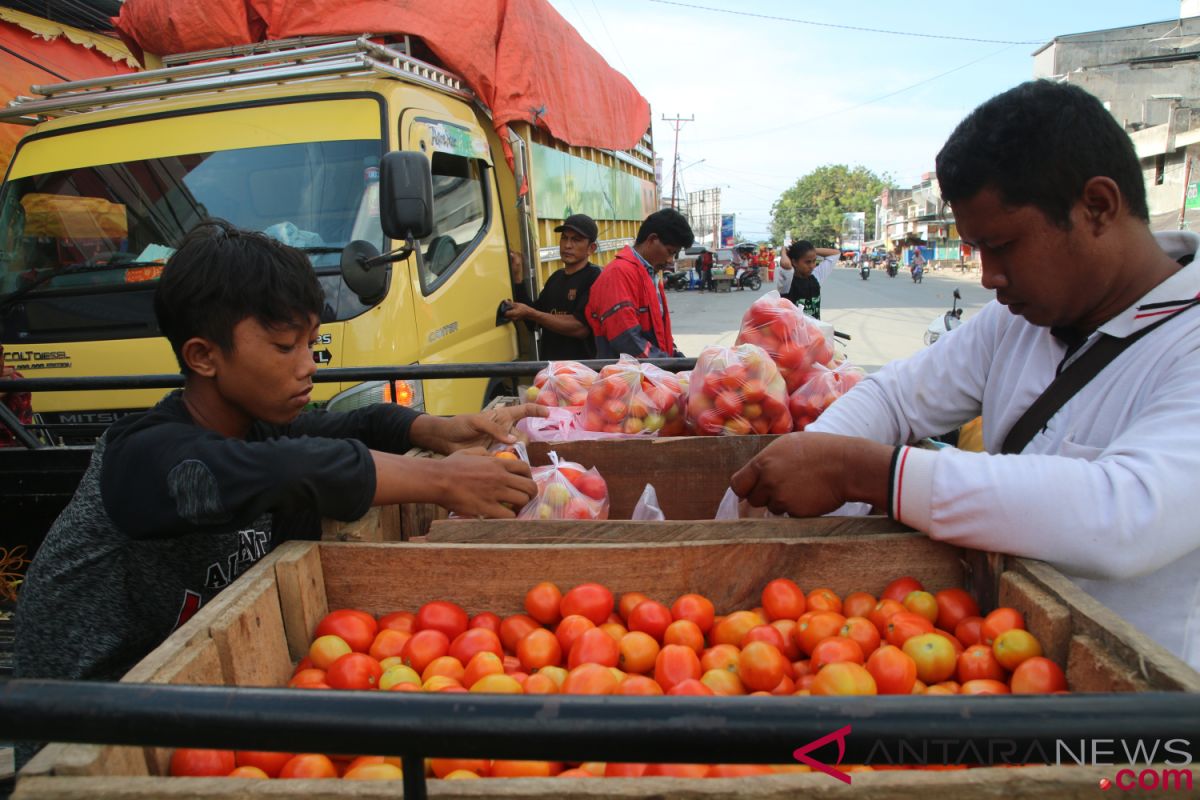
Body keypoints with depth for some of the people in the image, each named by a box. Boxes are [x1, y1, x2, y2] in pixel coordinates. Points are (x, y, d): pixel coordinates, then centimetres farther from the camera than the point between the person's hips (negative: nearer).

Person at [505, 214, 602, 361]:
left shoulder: (594, 278, -11)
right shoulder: (556, 277, 13)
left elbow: (580, 328, -21)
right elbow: (534, 322, 12)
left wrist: (529, 313, -19)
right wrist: (518, 278, 4)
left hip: (582, 365, -6)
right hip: (549, 365, 7)